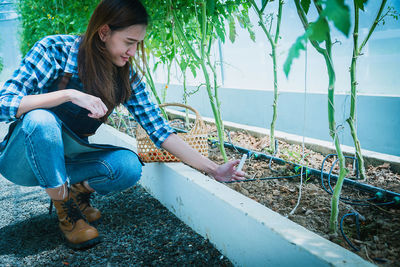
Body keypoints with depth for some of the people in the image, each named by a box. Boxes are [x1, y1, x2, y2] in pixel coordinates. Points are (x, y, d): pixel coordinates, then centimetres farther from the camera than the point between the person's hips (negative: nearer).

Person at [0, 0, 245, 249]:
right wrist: (69, 94, -36)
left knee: (129, 166, -25)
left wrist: (213, 169, -15)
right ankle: (65, 209, -13)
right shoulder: (54, 49, -19)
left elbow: (159, 129, -10)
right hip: (25, 161, -2)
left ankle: (77, 190, 6)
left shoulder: (127, 77, -8)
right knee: (41, 118, -35)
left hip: (66, 159, 3)